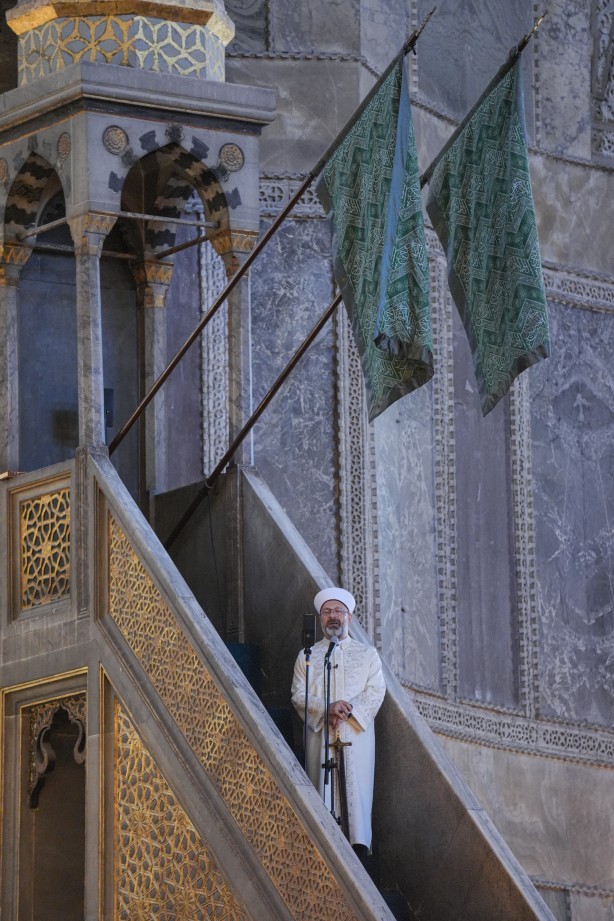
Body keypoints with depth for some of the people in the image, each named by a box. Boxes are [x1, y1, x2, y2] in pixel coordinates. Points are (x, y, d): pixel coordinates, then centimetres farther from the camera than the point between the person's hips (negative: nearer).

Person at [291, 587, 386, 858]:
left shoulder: (367, 654, 14)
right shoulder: (307, 657, 15)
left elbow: (376, 692, 3)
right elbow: (299, 696, 4)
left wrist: (348, 710, -14)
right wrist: (327, 708, -14)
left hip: (357, 732, 0)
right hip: (319, 734, 0)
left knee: (357, 786, -9)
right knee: (323, 792, -6)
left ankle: (359, 843, -13)